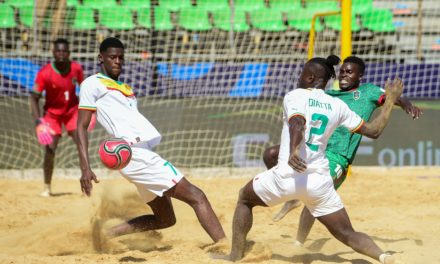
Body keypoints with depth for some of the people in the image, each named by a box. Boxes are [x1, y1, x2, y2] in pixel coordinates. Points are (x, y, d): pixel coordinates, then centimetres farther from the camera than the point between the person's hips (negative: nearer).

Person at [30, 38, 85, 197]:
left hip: (72, 110, 2)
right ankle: (47, 187, 6)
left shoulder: (76, 68, -14)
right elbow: (34, 97, -18)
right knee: (50, 149, -10)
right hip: (52, 113, -2)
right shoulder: (45, 73, -23)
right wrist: (38, 121, -28)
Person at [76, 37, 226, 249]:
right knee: (196, 196, -13)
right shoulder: (93, 84, 3)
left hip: (144, 153, 9)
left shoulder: (125, 88, 28)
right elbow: (82, 126, -4)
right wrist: (85, 168, -15)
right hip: (134, 154, -9)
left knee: (165, 219, 14)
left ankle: (107, 235, 13)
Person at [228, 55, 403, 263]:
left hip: (287, 175, -3)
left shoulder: (295, 96, -1)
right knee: (348, 234, 7)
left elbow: (298, 123, -22)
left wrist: (294, 151, -41)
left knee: (245, 198, 24)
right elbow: (373, 130, 15)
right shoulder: (337, 106, 11)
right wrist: (390, 102, 28)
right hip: (320, 181, 3)